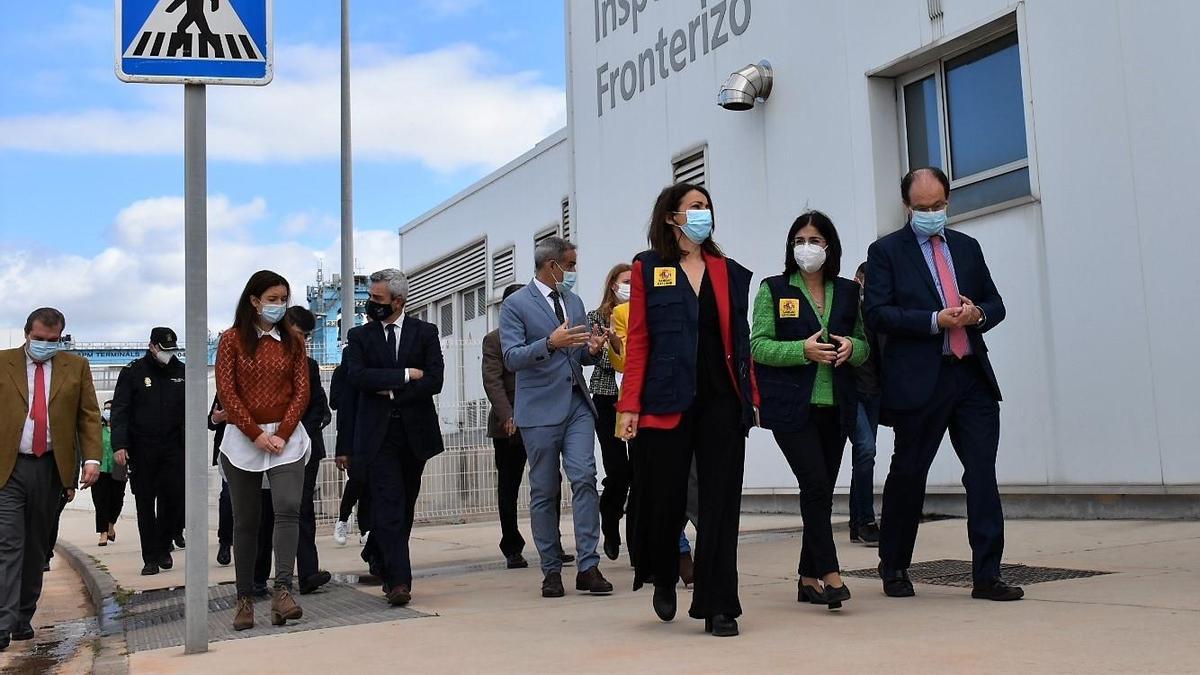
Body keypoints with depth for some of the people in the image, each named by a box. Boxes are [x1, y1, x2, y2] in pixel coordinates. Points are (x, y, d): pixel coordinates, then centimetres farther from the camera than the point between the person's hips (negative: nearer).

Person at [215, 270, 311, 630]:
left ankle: (282, 590, -22)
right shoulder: (232, 340, 2)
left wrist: (281, 435, -8)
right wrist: (256, 435, -10)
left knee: (288, 509, -17)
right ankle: (245, 599, 10)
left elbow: (301, 392, 4)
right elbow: (226, 392, -3)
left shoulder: (292, 341, 8)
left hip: (287, 438, 1)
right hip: (242, 439, -1)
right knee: (245, 521, 4)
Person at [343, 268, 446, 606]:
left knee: (405, 506, 11)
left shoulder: (425, 332, 6)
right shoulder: (360, 336, 8)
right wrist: (405, 375, -12)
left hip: (415, 430, 1)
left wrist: (390, 391, -9)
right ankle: (398, 581, -11)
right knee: (388, 507, -10)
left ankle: (381, 560, 29)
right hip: (378, 434, -1)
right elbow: (356, 376, -9)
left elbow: (434, 380, -5)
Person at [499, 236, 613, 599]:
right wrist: (550, 343, -26)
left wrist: (592, 349, -1)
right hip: (540, 409, -4)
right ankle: (551, 571, 12)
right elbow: (511, 358, -11)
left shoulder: (574, 301, 16)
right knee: (544, 491, 2)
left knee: (585, 478, -9)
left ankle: (588, 566, -6)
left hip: (577, 404, 4)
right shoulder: (516, 304, -2)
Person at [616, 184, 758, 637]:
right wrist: (629, 405, -6)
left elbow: (740, 339, 13)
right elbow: (638, 341, -1)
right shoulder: (648, 268, 4)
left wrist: (750, 396, 7)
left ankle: (718, 607, 6)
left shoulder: (730, 272, 13)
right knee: (665, 497, 3)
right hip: (667, 400, -2)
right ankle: (664, 579, 32)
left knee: (721, 501, 0)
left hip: (722, 400, 3)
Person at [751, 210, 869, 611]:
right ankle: (829, 574, -10)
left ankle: (809, 578, 15)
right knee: (815, 483, -14)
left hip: (836, 407, 4)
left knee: (822, 490, 6)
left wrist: (851, 347, -6)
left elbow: (865, 345, 17)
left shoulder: (848, 292, 13)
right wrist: (804, 349, -18)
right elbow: (758, 345, -4)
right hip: (791, 406, -4)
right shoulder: (773, 290, 2)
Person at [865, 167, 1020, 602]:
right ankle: (893, 565, 24)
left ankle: (987, 575, 3)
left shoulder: (967, 247, 17)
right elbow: (878, 314, -8)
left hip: (973, 375, 4)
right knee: (908, 474, 6)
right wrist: (935, 320, -16)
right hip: (920, 381, -4)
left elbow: (995, 303, 18)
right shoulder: (886, 251, 2)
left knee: (983, 474, -2)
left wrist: (977, 314, -5)